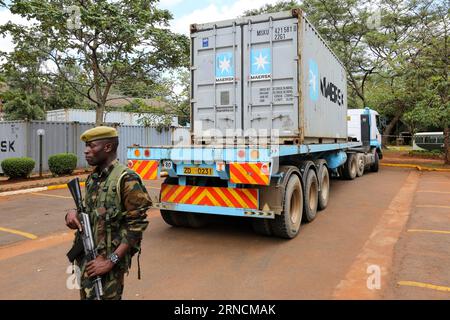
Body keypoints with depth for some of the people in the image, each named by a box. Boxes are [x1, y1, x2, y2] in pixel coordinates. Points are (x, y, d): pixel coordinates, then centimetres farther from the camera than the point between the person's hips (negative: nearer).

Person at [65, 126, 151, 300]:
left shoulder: (126, 179, -17)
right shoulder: (92, 177, 7)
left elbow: (137, 225, -19)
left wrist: (110, 261, -20)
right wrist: (74, 213, -3)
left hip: (108, 261, -7)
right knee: (87, 295, 19)